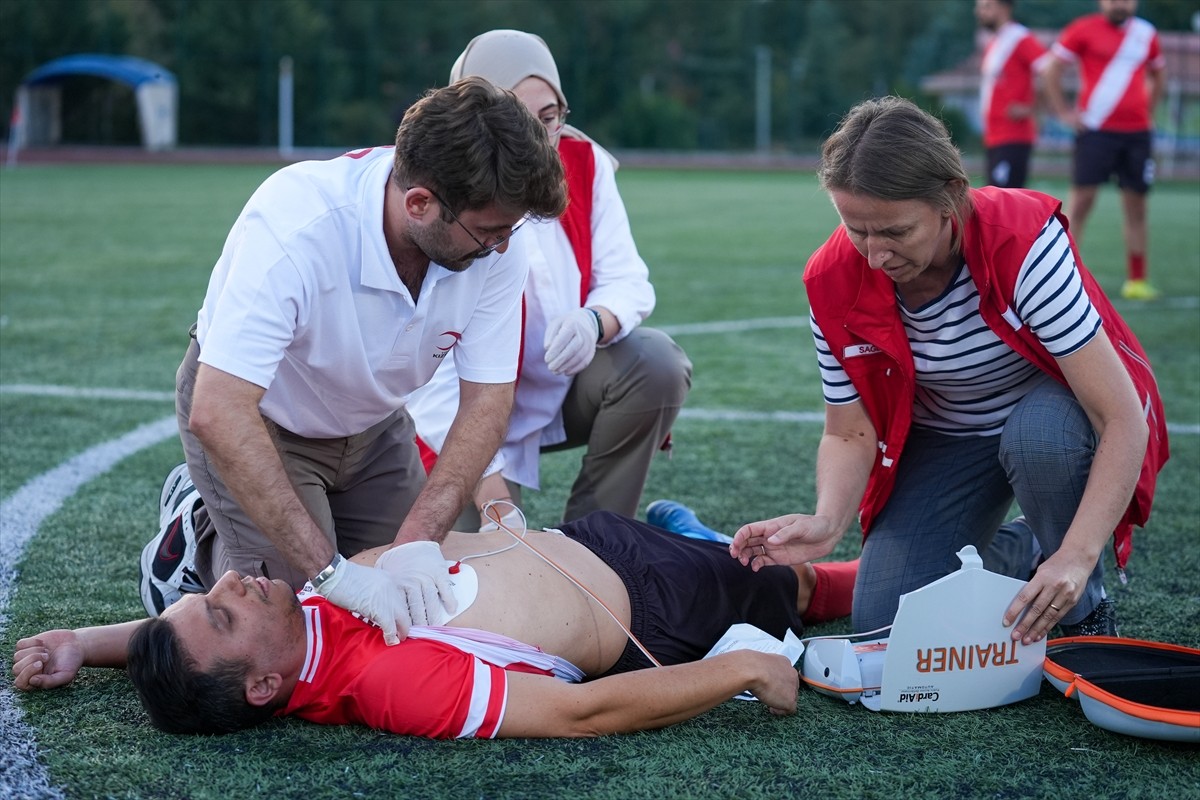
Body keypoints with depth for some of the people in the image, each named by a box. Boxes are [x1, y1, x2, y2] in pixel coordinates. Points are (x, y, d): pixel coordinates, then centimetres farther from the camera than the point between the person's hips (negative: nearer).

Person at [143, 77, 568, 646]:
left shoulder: (497, 241, -25)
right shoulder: (295, 227, -40)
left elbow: (486, 399, -20)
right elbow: (218, 415, -45)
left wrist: (420, 537, -35)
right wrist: (330, 571, -48)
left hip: (369, 421, 5)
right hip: (255, 416, -5)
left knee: (418, 600, 5)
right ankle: (196, 541, 16)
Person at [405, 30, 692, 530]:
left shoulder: (584, 164, -9)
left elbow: (626, 281, -11)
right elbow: (434, 366, -25)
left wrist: (595, 322, -38)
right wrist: (488, 480, -33)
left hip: (568, 385, 4)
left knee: (657, 363, -24)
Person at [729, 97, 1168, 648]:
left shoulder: (1023, 243, -34)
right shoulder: (833, 281, -21)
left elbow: (1123, 418, -35)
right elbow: (849, 433, -12)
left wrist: (1077, 555, -46)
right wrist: (828, 522, -34)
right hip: (945, 439, 4)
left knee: (1040, 435, -39)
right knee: (883, 621, -10)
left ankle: (1084, 614, -11)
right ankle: (1010, 545, 20)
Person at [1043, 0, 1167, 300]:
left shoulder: (1146, 34, 11)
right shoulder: (1084, 29, -2)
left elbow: (1158, 74, 27)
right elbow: (1052, 70, 0)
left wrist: (1149, 111, 16)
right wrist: (1065, 113, -4)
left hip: (1137, 132, 4)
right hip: (1096, 129, -4)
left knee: (1136, 204, 5)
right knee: (1082, 198, -6)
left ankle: (1137, 280, 11)